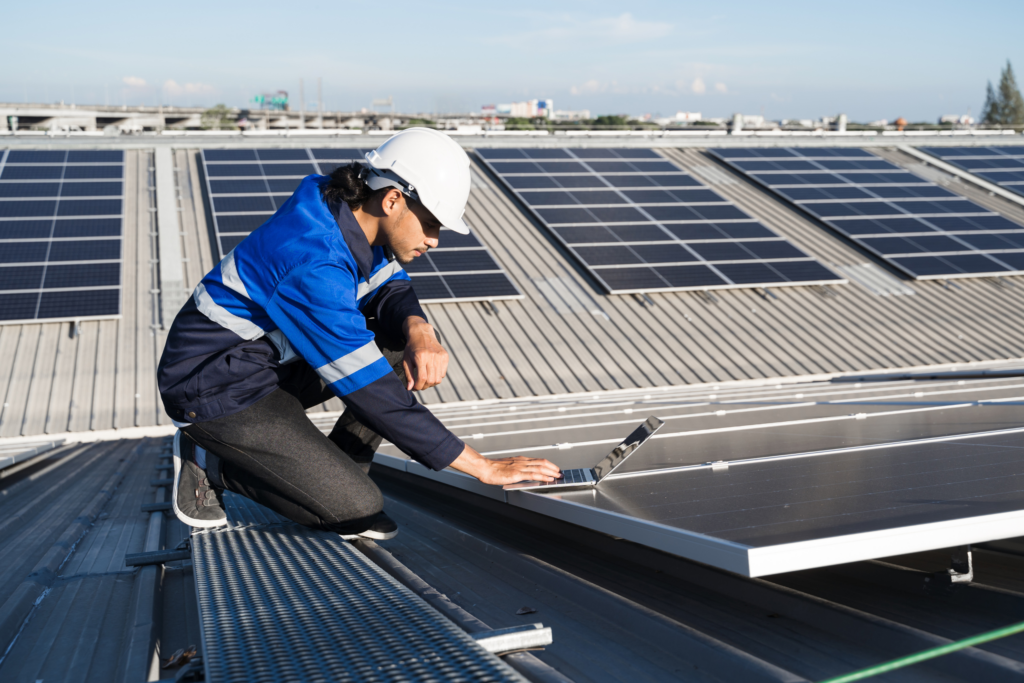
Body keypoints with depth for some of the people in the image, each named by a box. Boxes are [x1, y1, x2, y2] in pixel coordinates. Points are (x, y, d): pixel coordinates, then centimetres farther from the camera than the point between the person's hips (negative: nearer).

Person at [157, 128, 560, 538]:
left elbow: (390, 288, 6)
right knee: (357, 508, -14)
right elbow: (371, 389, -32)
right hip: (214, 386, -9)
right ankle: (212, 463, 2)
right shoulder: (314, 265, -32)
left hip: (270, 359, 9)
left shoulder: (354, 215, -6)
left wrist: (418, 330, -21)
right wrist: (484, 467, -30)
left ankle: (333, 476, 4)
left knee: (404, 342, -1)